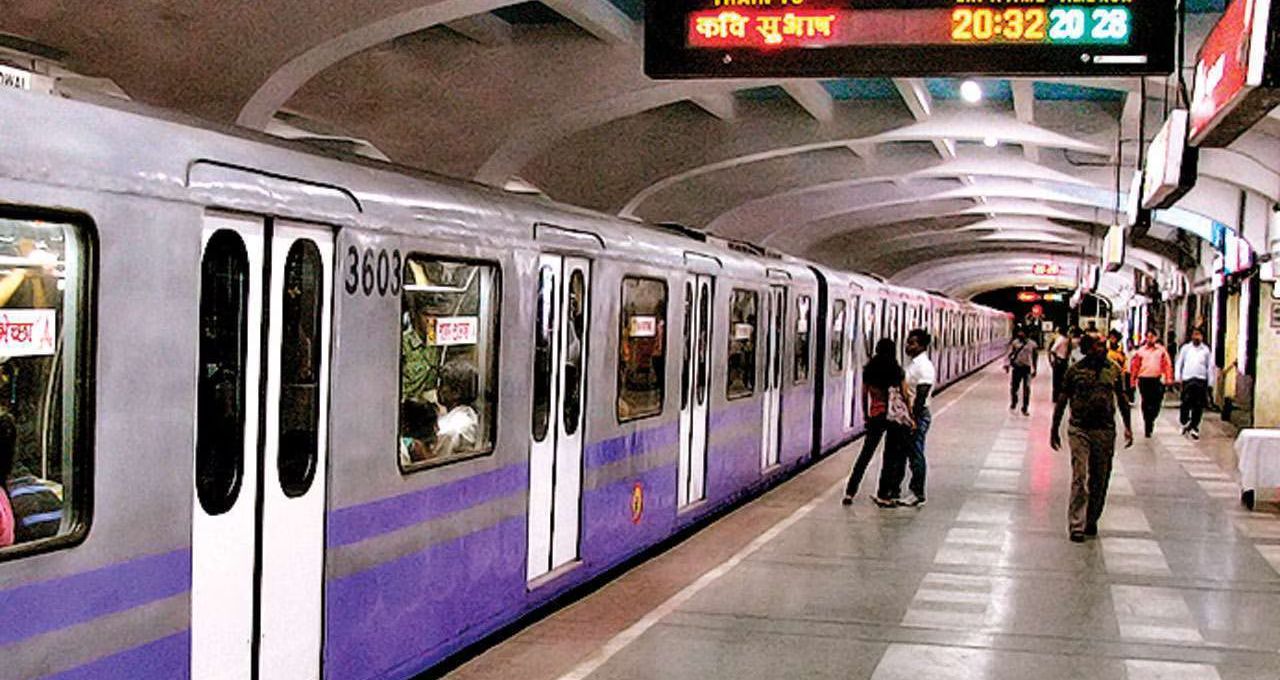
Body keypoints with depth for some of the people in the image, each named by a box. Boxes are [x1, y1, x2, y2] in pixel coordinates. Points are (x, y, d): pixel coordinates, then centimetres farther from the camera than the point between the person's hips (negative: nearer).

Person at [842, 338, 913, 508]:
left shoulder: (868, 371, 0)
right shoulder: (898, 372, -7)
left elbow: (864, 396, 5)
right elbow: (905, 397, -6)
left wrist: (866, 416, 17)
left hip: (875, 416, 3)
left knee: (865, 454, 10)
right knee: (891, 457, 6)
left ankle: (850, 492, 8)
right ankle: (882, 495, 6)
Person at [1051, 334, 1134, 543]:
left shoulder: (1114, 370, 6)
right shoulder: (1075, 370, -1)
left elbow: (1122, 399, 15)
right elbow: (1062, 401, 5)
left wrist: (1128, 427, 9)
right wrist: (1054, 429, 6)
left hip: (1105, 431, 3)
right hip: (1079, 429, -3)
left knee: (1100, 480, 10)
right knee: (1079, 478, -9)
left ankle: (1092, 521, 25)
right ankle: (1076, 526, -8)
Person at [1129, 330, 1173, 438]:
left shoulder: (1161, 350, 6)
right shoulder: (1140, 351, 6)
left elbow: (1167, 364, 3)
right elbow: (1135, 366, 6)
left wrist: (1168, 378, -5)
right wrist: (1133, 380, 3)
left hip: (1157, 379, 0)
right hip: (1144, 379, 0)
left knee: (1156, 402, 0)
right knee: (1146, 403, 1)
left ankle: (1151, 418, 26)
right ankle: (1147, 427, 9)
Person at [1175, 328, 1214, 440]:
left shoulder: (1206, 350, 9)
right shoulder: (1185, 348, 8)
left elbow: (1210, 366, 12)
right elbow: (1179, 363, 11)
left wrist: (1210, 382, 7)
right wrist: (1178, 377, 2)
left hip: (1201, 381, 1)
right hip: (1187, 380, -1)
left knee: (1198, 406, 0)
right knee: (1186, 404, -6)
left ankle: (1194, 428, 9)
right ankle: (1185, 422, 16)